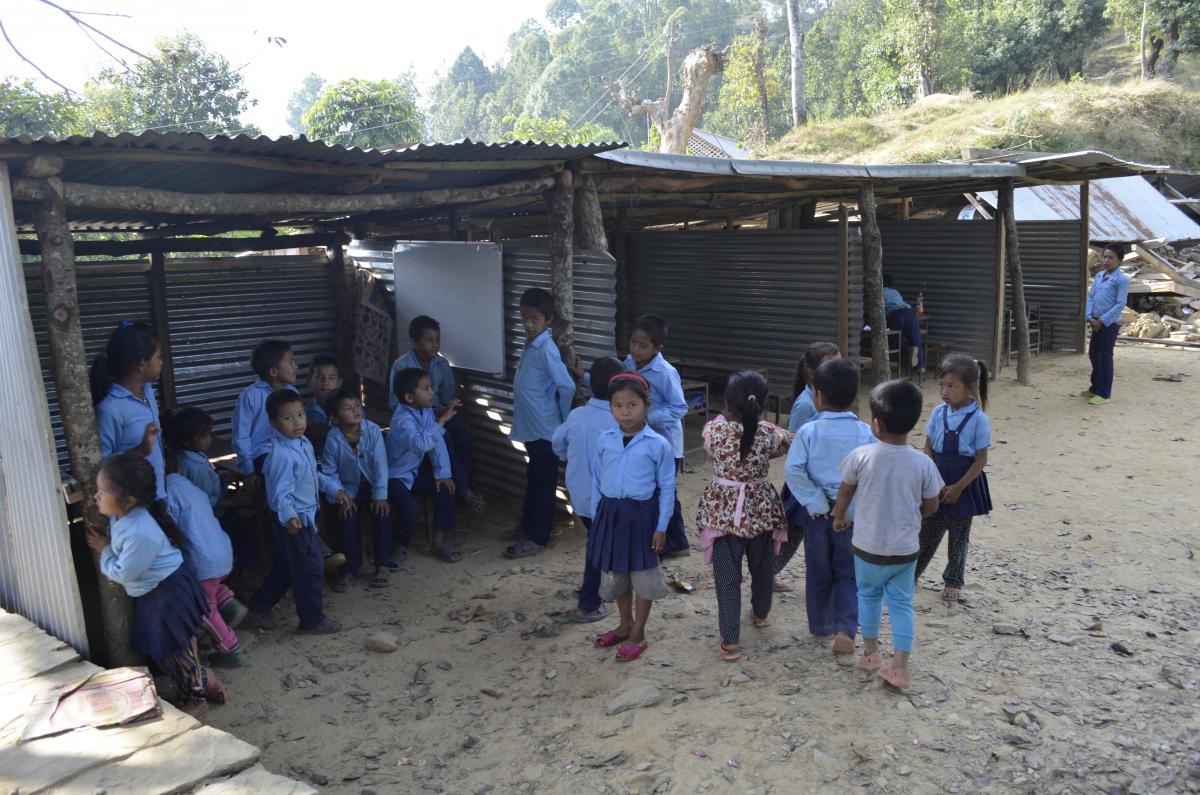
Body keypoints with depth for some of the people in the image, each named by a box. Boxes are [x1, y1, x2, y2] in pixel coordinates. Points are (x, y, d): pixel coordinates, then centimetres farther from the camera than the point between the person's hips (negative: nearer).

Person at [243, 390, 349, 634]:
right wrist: (289, 517, -46)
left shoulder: (304, 444, 3)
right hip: (295, 521, -10)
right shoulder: (281, 455, -27)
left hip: (306, 515, 10)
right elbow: (280, 494, -31)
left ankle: (258, 610, 36)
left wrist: (334, 489, 19)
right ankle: (312, 621, 20)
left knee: (285, 568, 22)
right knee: (311, 569, 3)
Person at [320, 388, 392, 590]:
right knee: (347, 518, -21)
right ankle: (350, 566, -2)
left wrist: (380, 495, -19)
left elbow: (380, 464, -16)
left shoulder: (372, 430, -16)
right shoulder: (333, 439, -15)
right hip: (350, 490, 0)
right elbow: (329, 472, -9)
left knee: (381, 513, -21)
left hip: (372, 486, 0)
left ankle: (381, 564, -6)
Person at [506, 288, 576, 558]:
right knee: (533, 478, 21)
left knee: (543, 482, 1)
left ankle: (537, 538, 10)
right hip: (531, 427, 9)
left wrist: (563, 420, -10)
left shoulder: (546, 349, -19)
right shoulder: (530, 345, 9)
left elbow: (567, 386, -23)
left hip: (545, 429, -9)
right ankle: (528, 524, 35)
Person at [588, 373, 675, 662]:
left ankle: (638, 634, 26)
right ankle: (625, 625, 38)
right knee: (614, 574, 17)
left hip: (641, 514, -4)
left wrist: (661, 527, -7)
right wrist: (597, 516, 8)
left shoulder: (658, 445, -11)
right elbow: (597, 481, 8)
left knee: (642, 575, 9)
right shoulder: (604, 440, -1)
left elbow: (667, 488, -6)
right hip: (611, 513, 4)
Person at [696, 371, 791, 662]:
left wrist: (729, 414, 18)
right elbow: (787, 443, 8)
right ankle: (760, 613, 50)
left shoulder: (713, 429, -17)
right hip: (761, 510, 2)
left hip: (723, 512, -1)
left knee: (727, 577, 5)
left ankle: (730, 641, 5)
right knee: (762, 567, 26)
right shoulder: (769, 433, -14)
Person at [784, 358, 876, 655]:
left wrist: (816, 502, -13)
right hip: (854, 514, 0)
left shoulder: (808, 431, -11)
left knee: (819, 573, 17)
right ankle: (846, 629, -2)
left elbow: (793, 470, -19)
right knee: (848, 574, 13)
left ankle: (821, 627, 32)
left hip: (819, 512, 0)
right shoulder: (866, 433, -8)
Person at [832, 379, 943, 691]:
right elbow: (930, 507, -2)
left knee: (869, 595, 21)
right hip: (905, 549, 1)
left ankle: (871, 653, 33)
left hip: (869, 546, 0)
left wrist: (839, 518, 16)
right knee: (902, 603, 14)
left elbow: (845, 493, -3)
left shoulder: (861, 456, -18)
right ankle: (900, 667, 14)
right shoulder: (923, 463, -14)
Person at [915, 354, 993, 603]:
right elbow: (929, 448, 3)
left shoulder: (978, 419, -14)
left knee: (959, 536, 13)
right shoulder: (939, 413, -3)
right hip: (937, 484, 3)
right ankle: (913, 571, 26)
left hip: (964, 485, -3)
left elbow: (981, 460, -11)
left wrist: (958, 488, -14)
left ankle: (953, 580, 31)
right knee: (928, 531, 11)